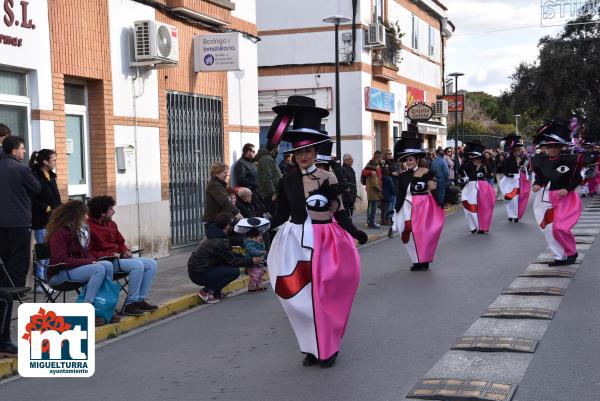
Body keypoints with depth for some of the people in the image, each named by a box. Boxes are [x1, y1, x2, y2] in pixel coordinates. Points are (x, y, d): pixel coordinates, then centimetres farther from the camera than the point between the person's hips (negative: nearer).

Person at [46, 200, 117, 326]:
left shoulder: (79, 230, 12)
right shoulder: (58, 232, -15)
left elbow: (86, 253, 19)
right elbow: (61, 260, -23)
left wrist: (94, 260, -5)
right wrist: (89, 262, -23)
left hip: (78, 267, 8)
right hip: (58, 274, -8)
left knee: (108, 265, -15)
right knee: (99, 269, -28)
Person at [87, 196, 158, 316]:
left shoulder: (111, 224, 15)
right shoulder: (88, 227, -13)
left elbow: (120, 242, 25)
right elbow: (87, 253, -17)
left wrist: (125, 251, 2)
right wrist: (110, 255, -20)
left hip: (118, 257, 9)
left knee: (152, 264, -1)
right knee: (138, 265, -29)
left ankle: (140, 300, -3)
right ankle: (130, 304, -22)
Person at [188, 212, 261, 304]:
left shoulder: (212, 234, 10)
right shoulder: (220, 242, -21)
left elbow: (230, 255, 17)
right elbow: (233, 261, -12)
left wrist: (247, 258, 14)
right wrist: (251, 261, -1)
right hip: (199, 275, -10)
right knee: (234, 271, -14)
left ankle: (215, 292, 10)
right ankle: (207, 291, -7)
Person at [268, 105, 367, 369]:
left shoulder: (328, 178, -3)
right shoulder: (287, 181, 4)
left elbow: (339, 211, -2)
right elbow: (282, 214, 5)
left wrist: (355, 233, -13)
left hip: (324, 241, -2)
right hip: (297, 242, 3)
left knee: (323, 294, 0)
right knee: (302, 295, 4)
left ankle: (328, 348, 13)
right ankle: (313, 347, 17)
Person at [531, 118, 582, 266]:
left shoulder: (570, 160, -9)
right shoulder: (539, 161, 2)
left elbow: (577, 178, -3)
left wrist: (567, 189, -17)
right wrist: (536, 185, -6)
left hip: (564, 198, -4)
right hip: (544, 199, 4)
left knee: (560, 228, -13)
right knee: (549, 229, 2)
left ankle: (572, 252, 12)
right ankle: (560, 257, 15)